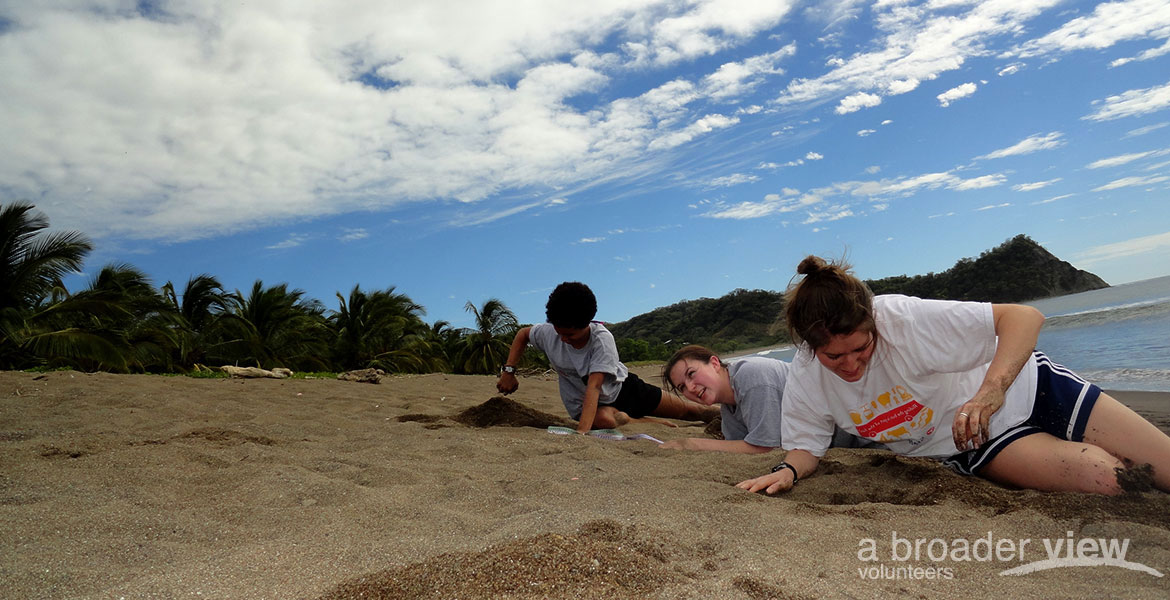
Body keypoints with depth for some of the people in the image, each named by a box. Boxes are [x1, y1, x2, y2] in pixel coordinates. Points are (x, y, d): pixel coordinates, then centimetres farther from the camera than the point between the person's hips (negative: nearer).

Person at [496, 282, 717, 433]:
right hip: (585, 404, 2)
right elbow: (522, 335, 1)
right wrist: (509, 371, -12)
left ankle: (718, 413, 39)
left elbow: (594, 386, -42)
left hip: (621, 386, -1)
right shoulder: (548, 333, -22)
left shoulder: (602, 339, -33)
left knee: (684, 410, 6)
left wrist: (582, 431, -53)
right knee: (605, 420, -37)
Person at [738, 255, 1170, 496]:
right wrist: (788, 471, -31)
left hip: (1016, 385, -1)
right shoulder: (806, 380, -19)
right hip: (980, 447, 2)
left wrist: (990, 391, -43)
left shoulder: (903, 319, -32)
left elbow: (1024, 316, -30)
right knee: (1105, 480, -20)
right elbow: (805, 448, -8)